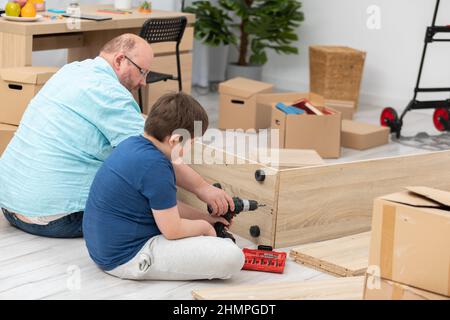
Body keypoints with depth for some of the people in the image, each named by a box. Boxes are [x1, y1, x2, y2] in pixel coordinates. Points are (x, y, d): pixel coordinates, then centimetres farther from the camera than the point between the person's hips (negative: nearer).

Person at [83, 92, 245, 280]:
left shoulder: (132, 144, 6)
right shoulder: (155, 165, -23)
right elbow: (172, 230, -17)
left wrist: (205, 217, 18)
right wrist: (204, 226, 2)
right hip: (128, 260, -10)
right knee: (231, 257, -17)